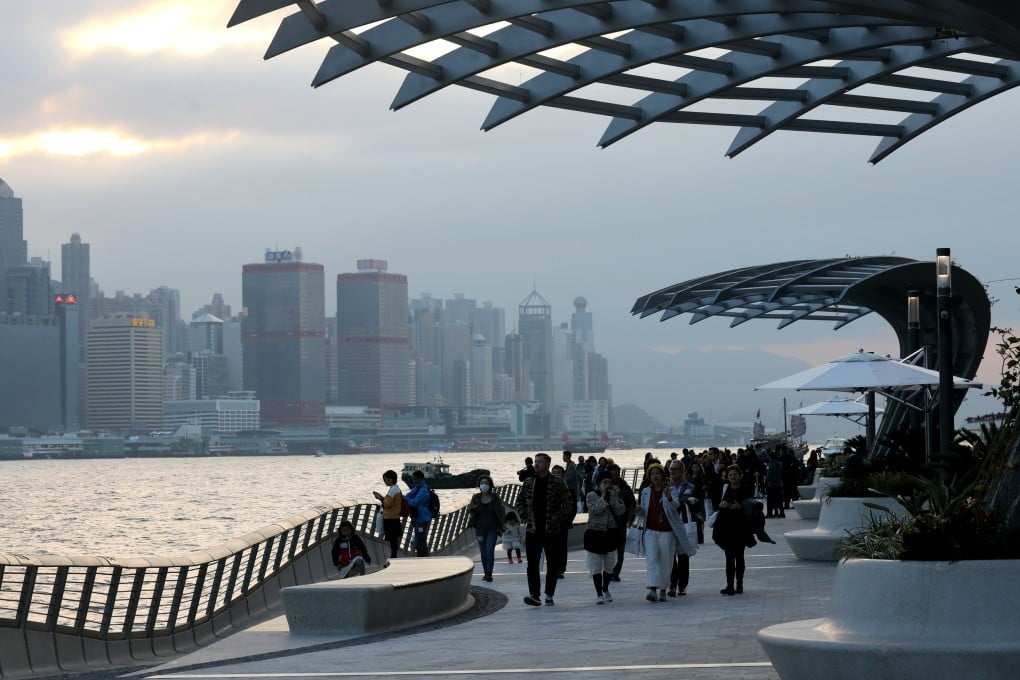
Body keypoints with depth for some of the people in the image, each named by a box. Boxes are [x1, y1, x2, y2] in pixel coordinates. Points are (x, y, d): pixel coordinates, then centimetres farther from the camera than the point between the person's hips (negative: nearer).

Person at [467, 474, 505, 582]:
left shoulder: (495, 498, -1)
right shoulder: (476, 498, 3)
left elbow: (501, 514, 3)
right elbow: (472, 512, 5)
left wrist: (500, 527, -3)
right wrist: (470, 508, -18)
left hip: (492, 529, -2)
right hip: (480, 528, 2)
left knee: (490, 550, -14)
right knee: (483, 552, 6)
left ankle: (489, 574, -16)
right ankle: (486, 573, 16)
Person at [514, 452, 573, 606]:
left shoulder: (558, 484, -2)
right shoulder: (528, 483, 7)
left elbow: (567, 504, -2)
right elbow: (519, 503, 13)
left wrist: (556, 519, -10)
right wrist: (525, 518, 0)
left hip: (552, 530, -2)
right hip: (533, 530, 2)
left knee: (552, 564, 5)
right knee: (532, 564, -5)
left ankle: (549, 595, 12)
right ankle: (534, 594, -8)